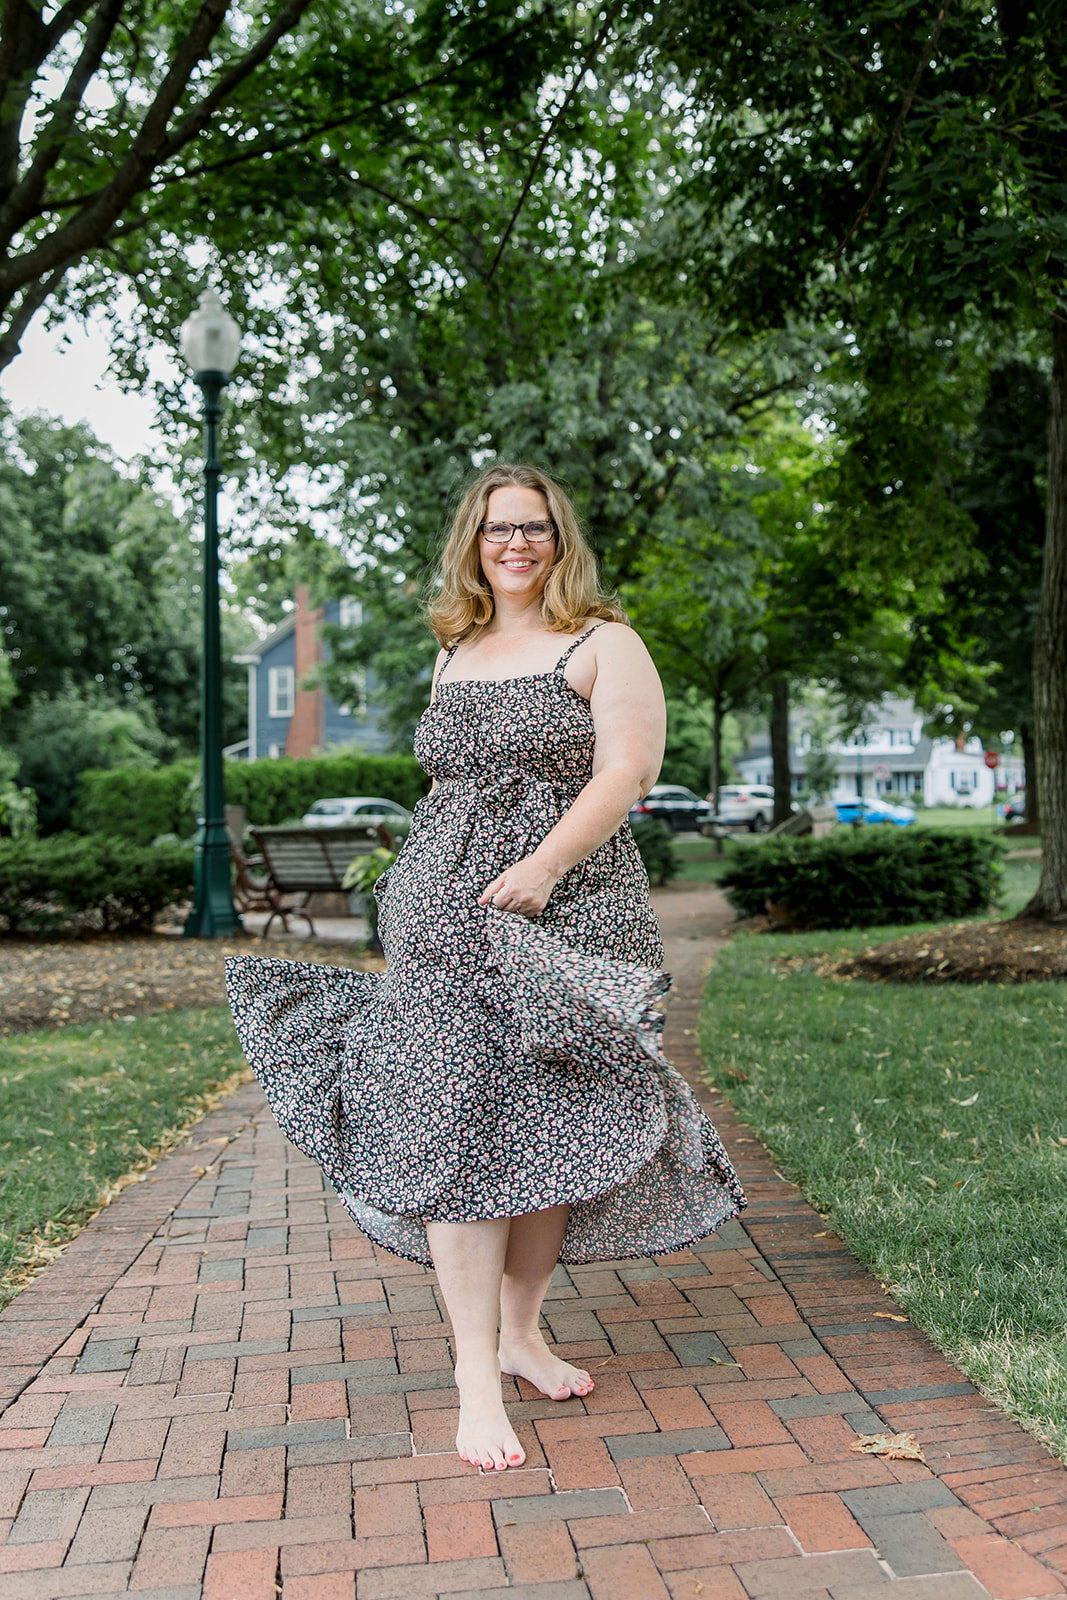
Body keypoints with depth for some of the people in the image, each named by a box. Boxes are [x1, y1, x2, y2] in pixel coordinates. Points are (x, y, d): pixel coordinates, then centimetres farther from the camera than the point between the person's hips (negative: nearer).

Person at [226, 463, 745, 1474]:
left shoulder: (604, 645, 3)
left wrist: (539, 870, -20)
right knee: (455, 1122, -7)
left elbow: (628, 771, -10)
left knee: (549, 1126, 4)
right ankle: (477, 1374, -3)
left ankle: (521, 1331, 21)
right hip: (447, 918, 3)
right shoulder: (454, 654, 18)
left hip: (566, 916, -2)